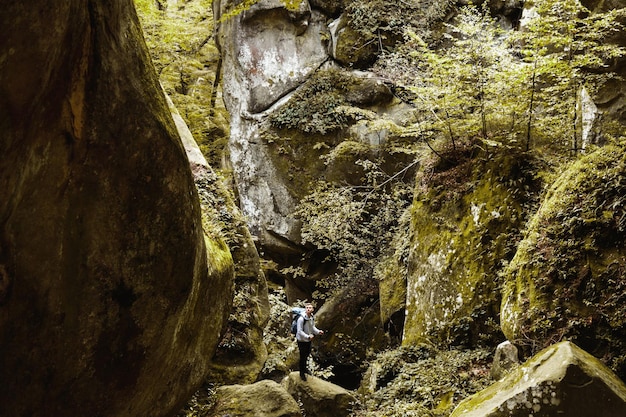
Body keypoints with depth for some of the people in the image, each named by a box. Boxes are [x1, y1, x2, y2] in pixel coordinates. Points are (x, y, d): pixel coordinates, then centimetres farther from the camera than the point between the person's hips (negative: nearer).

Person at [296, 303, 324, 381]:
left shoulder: (312, 317, -6)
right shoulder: (301, 319, -29)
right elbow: (300, 331, -27)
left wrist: (318, 331, -9)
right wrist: (308, 336, -35)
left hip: (308, 340, 7)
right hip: (301, 340, -7)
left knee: (307, 354, 24)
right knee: (302, 356, 2)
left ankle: (304, 368, 48)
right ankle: (302, 373, 22)